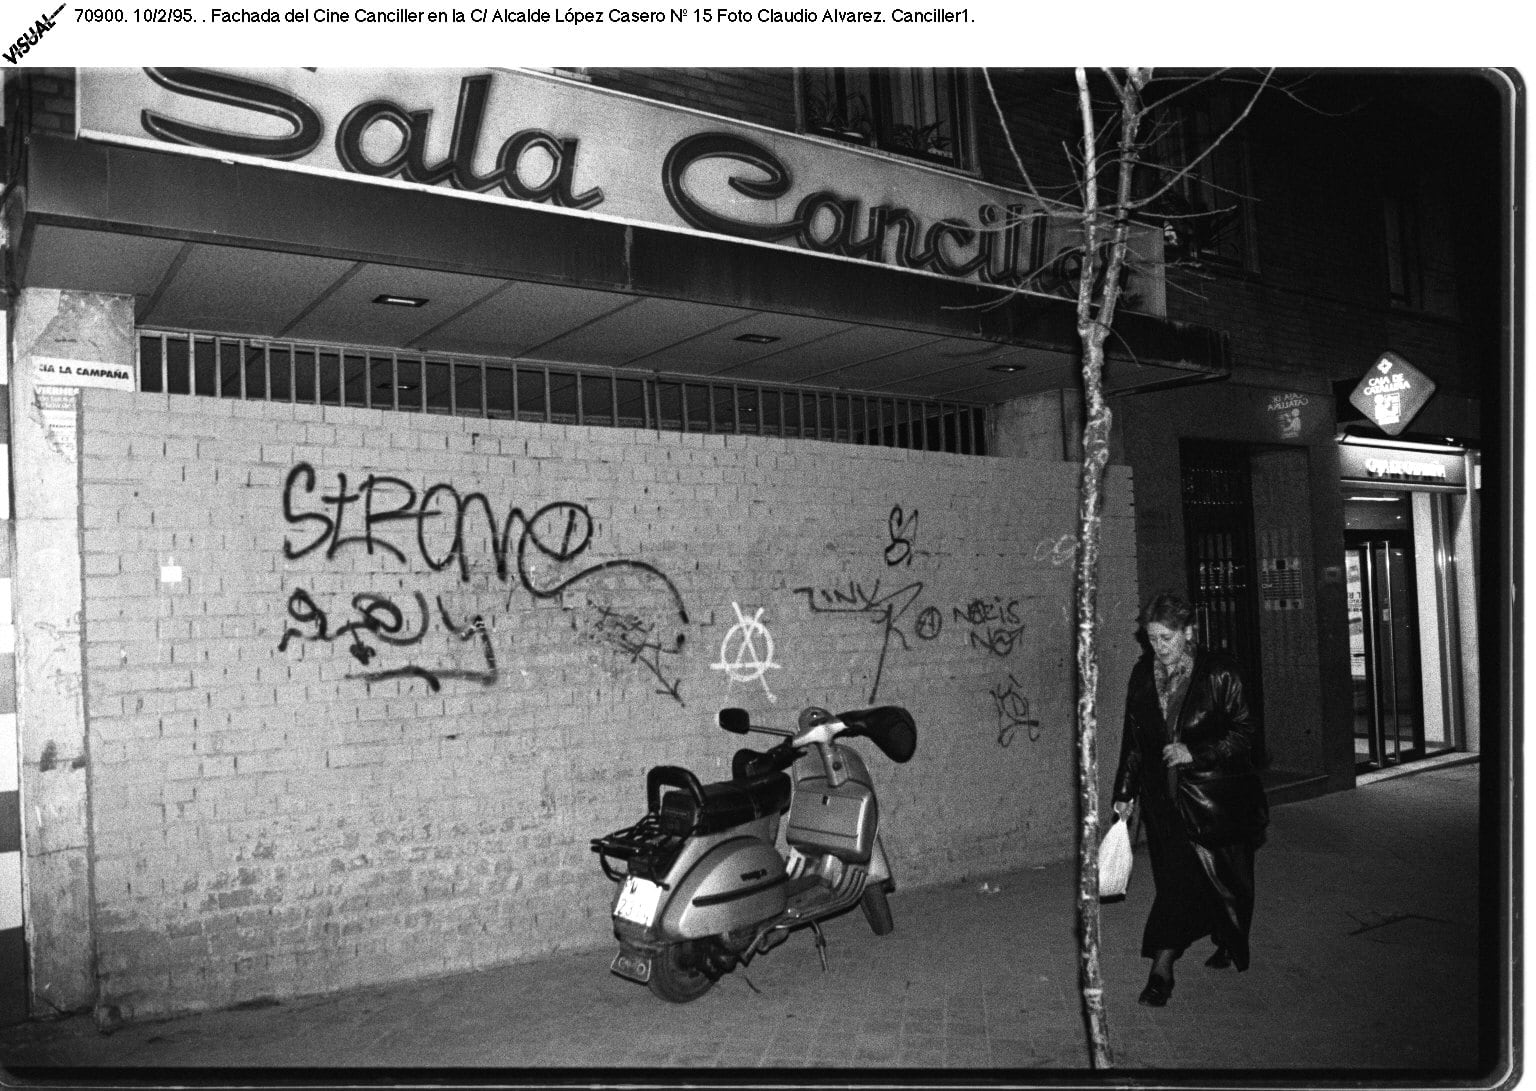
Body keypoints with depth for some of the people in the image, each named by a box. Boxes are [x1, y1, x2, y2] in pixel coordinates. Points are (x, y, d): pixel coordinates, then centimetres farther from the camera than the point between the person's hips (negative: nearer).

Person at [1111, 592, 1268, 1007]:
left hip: (1216, 796, -3)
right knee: (1175, 876, 2)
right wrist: (1125, 792, 9)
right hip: (1165, 796, 3)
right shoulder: (1142, 675, 3)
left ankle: (1230, 944, 30)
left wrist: (1194, 751, -19)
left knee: (1226, 876, 7)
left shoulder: (1219, 673, -9)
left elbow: (1245, 733, -7)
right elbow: (1133, 739, 10)